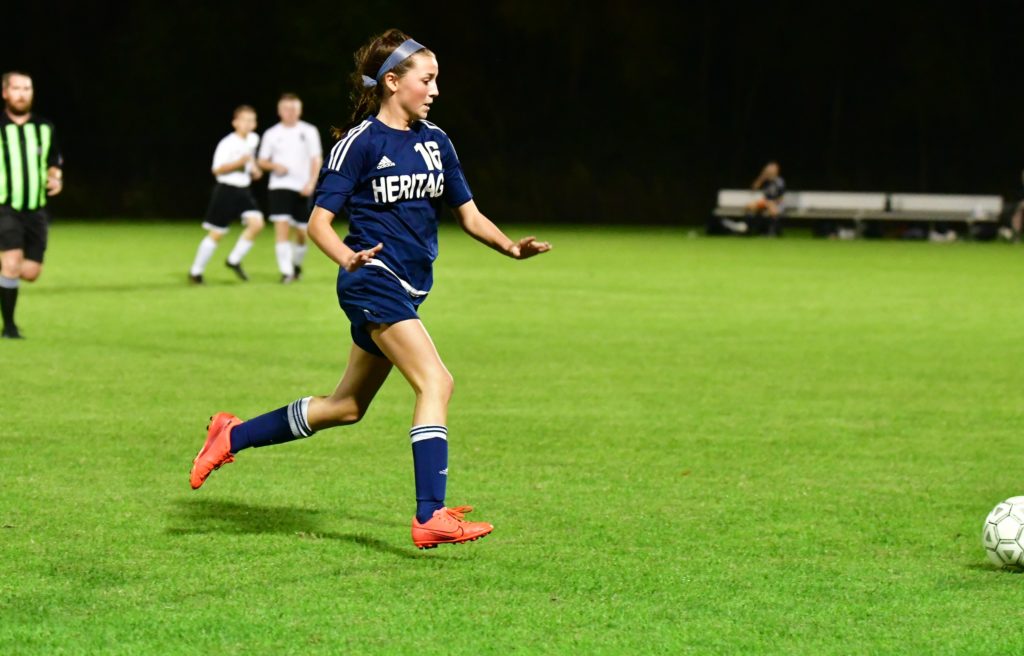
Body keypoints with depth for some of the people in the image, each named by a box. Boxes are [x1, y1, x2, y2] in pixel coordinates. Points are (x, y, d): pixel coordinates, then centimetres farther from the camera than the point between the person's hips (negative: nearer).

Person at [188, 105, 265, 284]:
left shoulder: (254, 139, 7)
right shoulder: (227, 144, -16)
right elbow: (217, 169, -18)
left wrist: (254, 168, 10)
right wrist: (239, 162, -26)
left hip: (243, 190, 6)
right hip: (226, 190, -6)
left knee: (257, 223, -13)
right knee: (216, 234, -3)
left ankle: (234, 260, 4)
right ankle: (195, 271, 10)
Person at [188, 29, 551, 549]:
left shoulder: (435, 140, 12)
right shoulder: (361, 143, -8)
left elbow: (468, 215, 17)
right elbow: (319, 220, -8)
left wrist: (510, 246, -1)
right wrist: (347, 256, -28)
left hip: (406, 291, 8)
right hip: (373, 281, -8)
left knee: (347, 407, 14)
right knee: (435, 382, -23)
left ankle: (233, 436, 30)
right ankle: (430, 518, -28)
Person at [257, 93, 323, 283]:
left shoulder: (309, 132, 4)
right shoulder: (271, 134, 6)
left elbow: (317, 159, 1)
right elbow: (262, 161, 11)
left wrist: (311, 183, -12)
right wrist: (275, 166, -11)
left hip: (302, 189, 1)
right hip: (279, 187, -1)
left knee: (301, 231, 6)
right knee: (281, 227, -15)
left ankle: (297, 265, 32)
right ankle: (286, 271, -17)